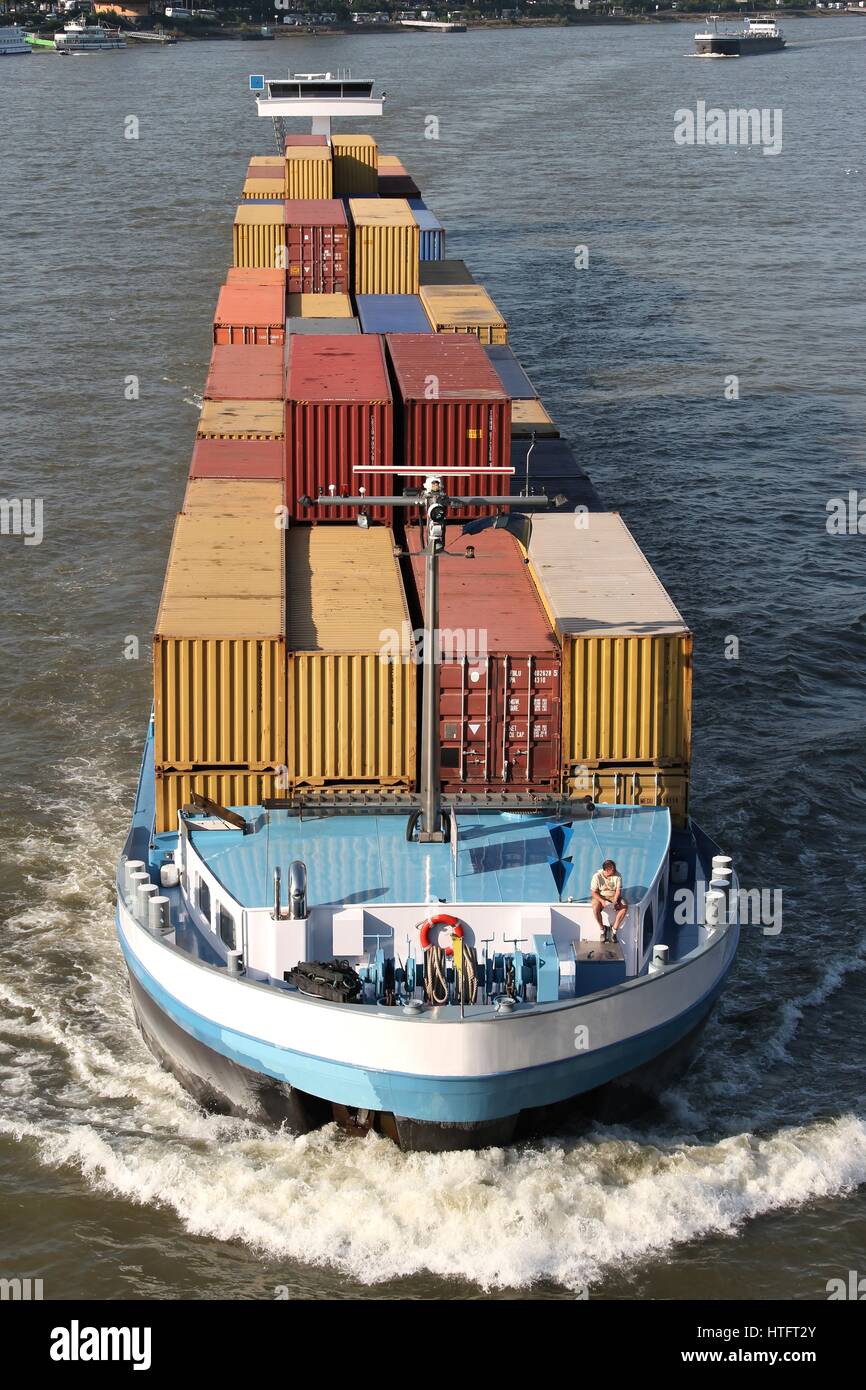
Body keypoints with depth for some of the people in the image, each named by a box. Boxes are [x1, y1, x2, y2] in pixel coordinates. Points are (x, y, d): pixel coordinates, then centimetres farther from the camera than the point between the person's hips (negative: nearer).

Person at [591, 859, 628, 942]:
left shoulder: (617, 876, -11)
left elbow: (618, 891, -10)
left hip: (614, 897, 2)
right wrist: (602, 901, -30)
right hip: (600, 897, -2)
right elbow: (594, 892, -13)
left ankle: (614, 930, -14)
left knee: (625, 906, -26)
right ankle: (602, 929, -10)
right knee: (595, 908, -35)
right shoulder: (597, 876, -16)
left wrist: (615, 902, -29)